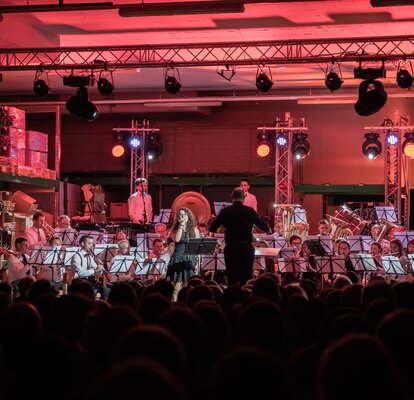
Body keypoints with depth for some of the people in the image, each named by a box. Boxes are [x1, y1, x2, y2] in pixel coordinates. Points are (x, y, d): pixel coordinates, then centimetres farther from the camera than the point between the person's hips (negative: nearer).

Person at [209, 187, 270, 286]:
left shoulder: (225, 211, -1)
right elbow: (264, 227, 1)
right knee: (246, 279, 3)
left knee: (231, 279, 5)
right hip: (247, 247, -1)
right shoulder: (249, 211, -4)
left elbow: (212, 228, 5)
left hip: (230, 247, 1)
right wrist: (268, 230, 24)